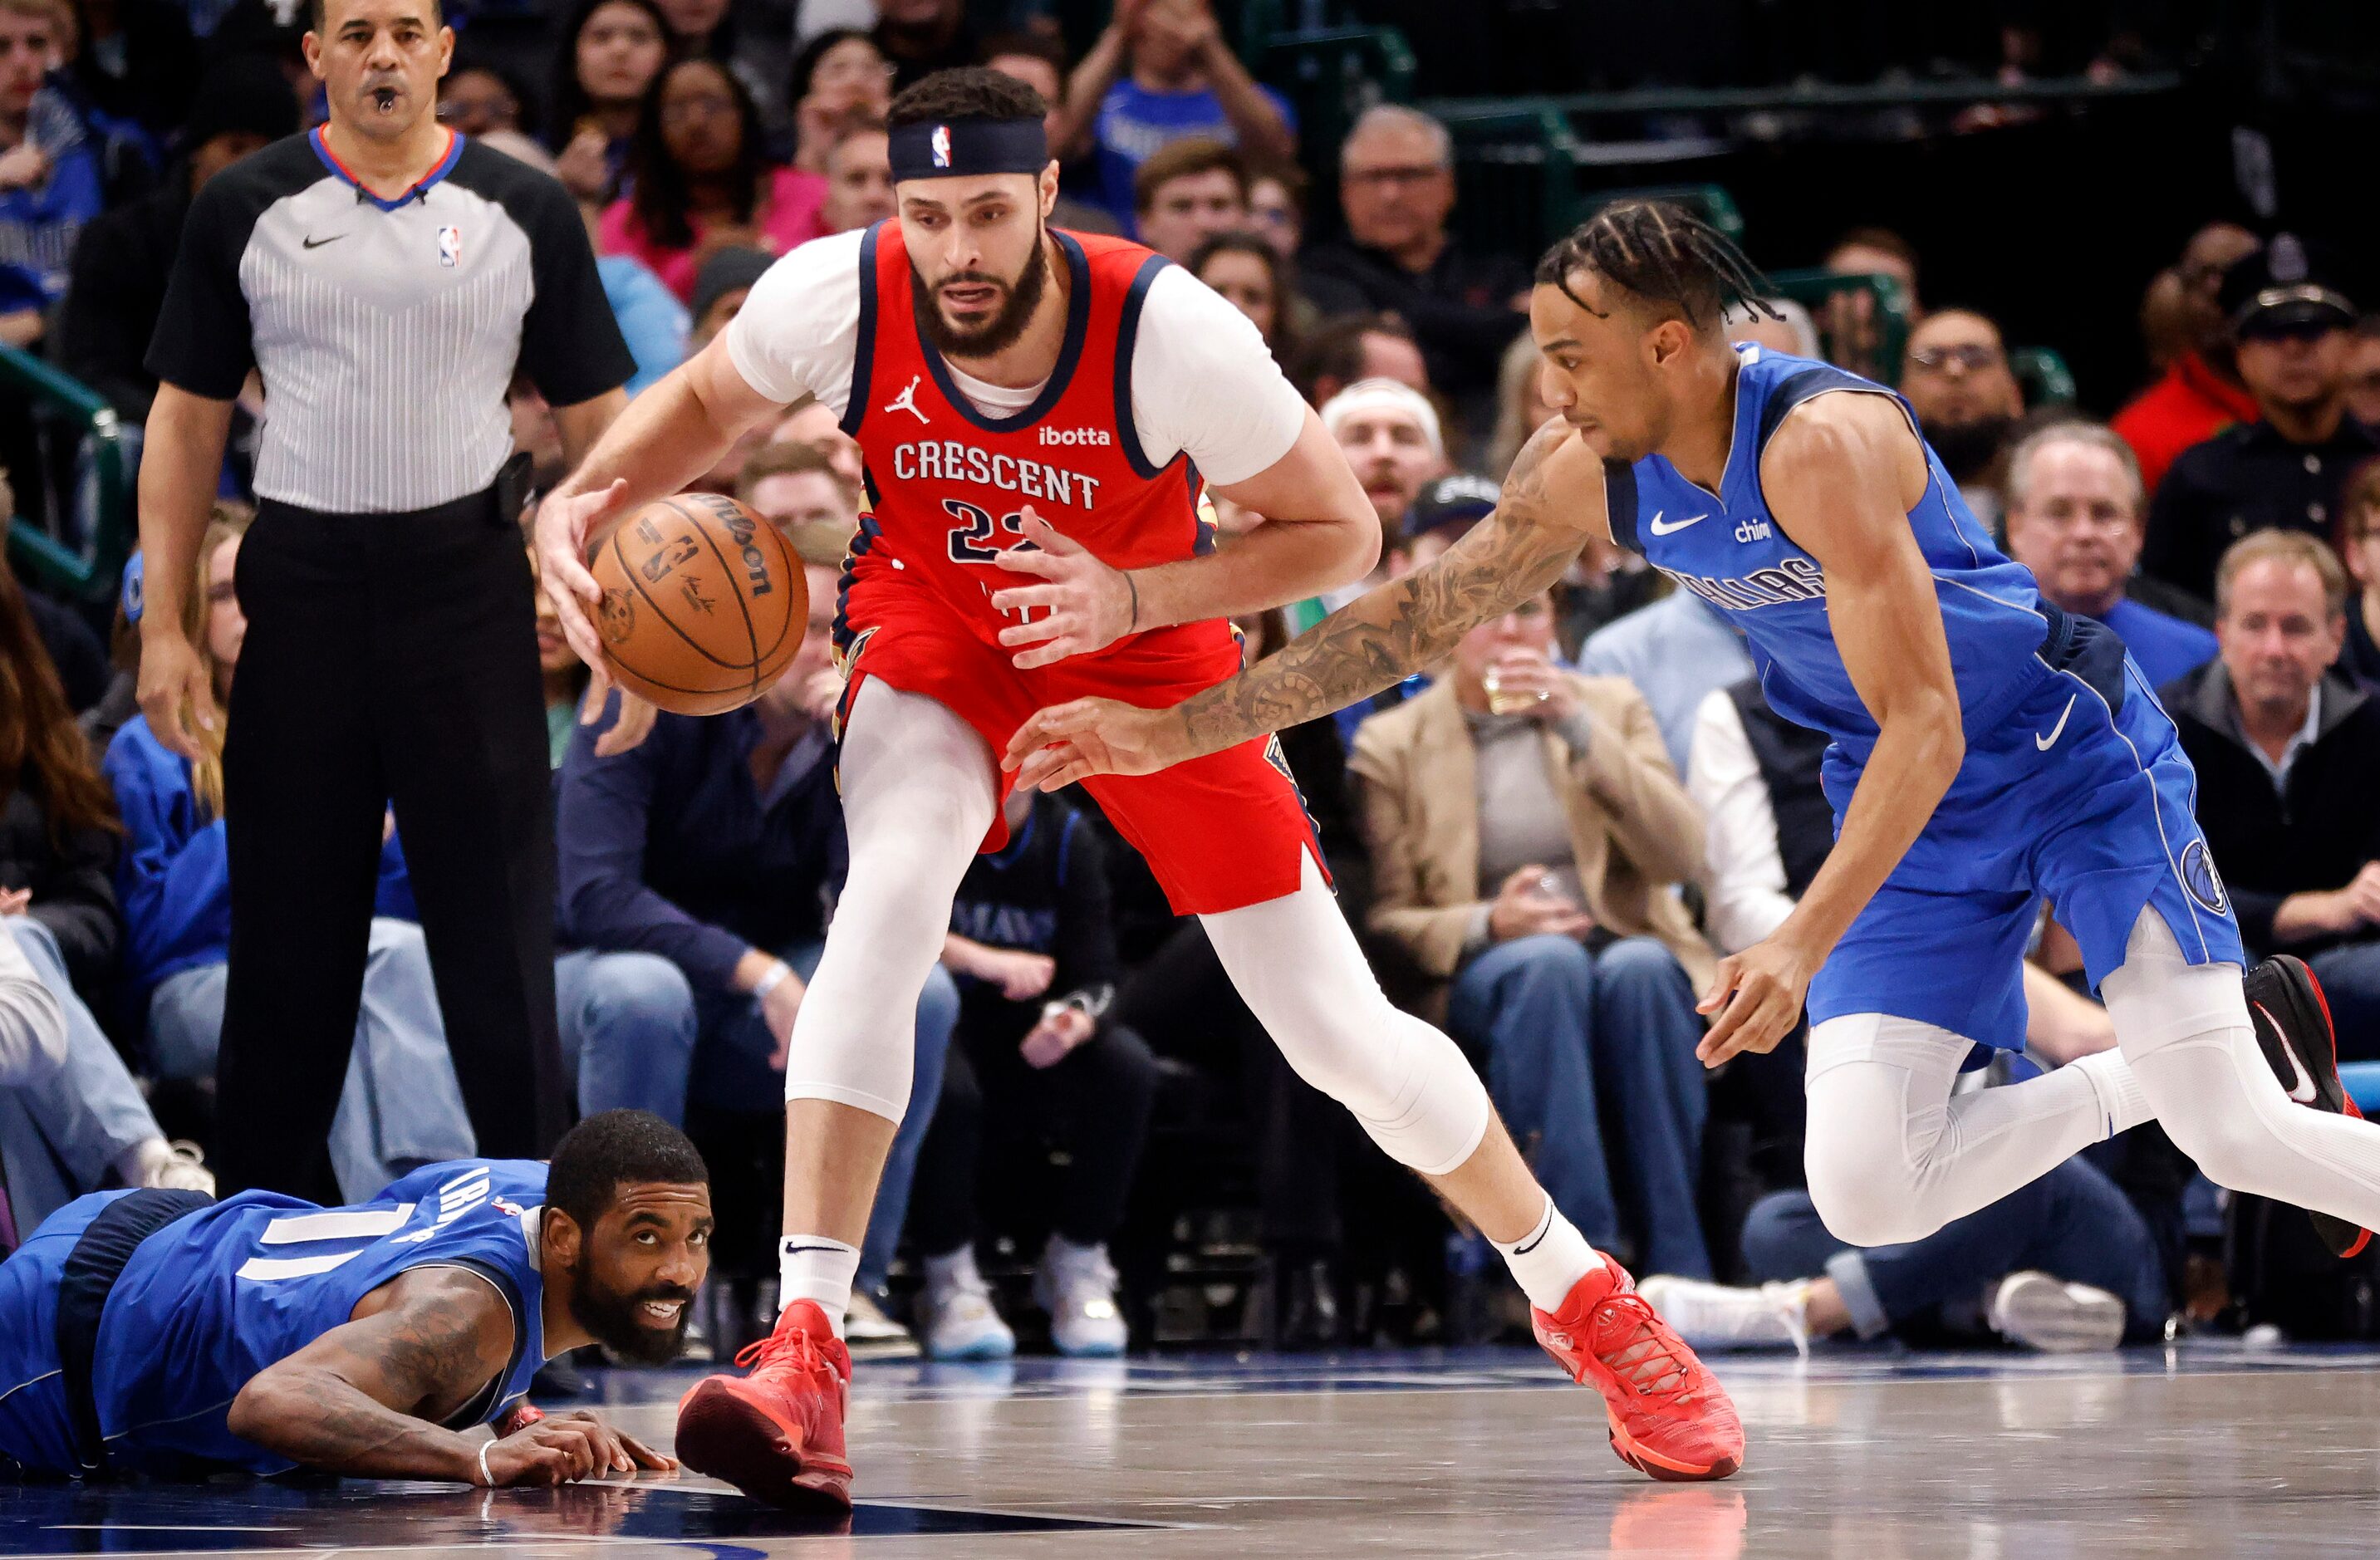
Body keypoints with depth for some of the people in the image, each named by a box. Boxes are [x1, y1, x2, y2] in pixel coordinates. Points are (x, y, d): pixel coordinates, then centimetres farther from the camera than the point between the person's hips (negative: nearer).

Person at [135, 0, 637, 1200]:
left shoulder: (524, 212, 4)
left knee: (495, 904, -1)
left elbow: (596, 420, 7)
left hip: (467, 574, -1)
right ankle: (262, 1203, 18)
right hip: (300, 579, 1)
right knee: (288, 921, 7)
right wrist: (164, 626, 0)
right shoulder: (245, 210, 4)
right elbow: (187, 422, 6)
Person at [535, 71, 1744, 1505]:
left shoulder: (1172, 333, -32)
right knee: (888, 898, -31)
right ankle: (806, 1358, -34)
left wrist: (1131, 599, -33)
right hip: (940, 639, 1)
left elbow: (1341, 531, -20)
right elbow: (708, 402, -3)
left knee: (1342, 1031, 1)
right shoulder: (838, 297, -26)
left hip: (1146, 649, -1)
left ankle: (1588, 1300, 24)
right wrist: (585, 501, -23)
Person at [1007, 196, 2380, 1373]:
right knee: (1866, 1193, -7)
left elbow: (1925, 723, -32)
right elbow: (1417, 618, 2)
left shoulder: (1824, 441, -29)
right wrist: (1172, 733, -2)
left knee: (2228, 1129, -19)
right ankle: (2159, 1068, 13)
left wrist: (1805, 942, -41)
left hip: (2077, 757, -7)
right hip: (1912, 804, 7)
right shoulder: (1588, 474, -8)